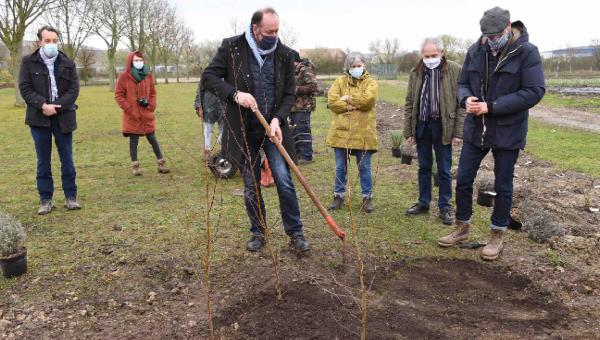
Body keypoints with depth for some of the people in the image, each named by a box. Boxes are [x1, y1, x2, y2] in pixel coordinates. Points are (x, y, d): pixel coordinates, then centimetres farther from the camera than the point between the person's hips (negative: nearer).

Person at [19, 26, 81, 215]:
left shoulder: (68, 63, 3)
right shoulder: (28, 62, 2)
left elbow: (74, 89, -3)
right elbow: (25, 88, -3)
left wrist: (56, 107, -14)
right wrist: (43, 105, -17)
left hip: (63, 117, 0)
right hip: (39, 118, 0)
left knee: (67, 159, 6)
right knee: (43, 161, 7)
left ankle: (71, 197, 16)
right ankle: (45, 200, 15)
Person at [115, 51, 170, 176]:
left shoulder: (148, 75, 6)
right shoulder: (124, 76, -4)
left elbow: (153, 93, 13)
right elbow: (118, 95, -3)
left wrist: (151, 106, -2)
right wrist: (128, 109, -11)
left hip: (147, 114, 2)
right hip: (132, 115, -2)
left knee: (152, 139, 5)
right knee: (133, 141, 5)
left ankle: (161, 163, 14)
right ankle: (135, 165, 16)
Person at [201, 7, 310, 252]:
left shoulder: (285, 54, -2)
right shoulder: (232, 47, -6)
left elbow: (289, 94, 1)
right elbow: (208, 77, -7)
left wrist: (277, 119, -15)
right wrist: (235, 94, -23)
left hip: (273, 128, 0)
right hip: (243, 130, 0)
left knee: (284, 181, -5)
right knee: (251, 186, 9)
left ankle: (295, 234, 9)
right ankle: (258, 233, 25)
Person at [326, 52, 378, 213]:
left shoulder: (370, 82, 4)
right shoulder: (340, 81, 8)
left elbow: (367, 100, -16)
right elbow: (332, 101, -7)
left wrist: (347, 99, -8)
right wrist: (354, 105, -14)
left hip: (363, 133, -2)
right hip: (341, 132, 2)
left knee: (364, 167, 7)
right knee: (340, 167, 10)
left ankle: (367, 197, 20)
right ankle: (339, 196, 24)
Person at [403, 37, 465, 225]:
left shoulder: (455, 71, -6)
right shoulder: (416, 72, 5)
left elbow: (461, 104, -6)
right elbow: (409, 103, 7)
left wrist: (458, 132, -11)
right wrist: (408, 131, 3)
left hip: (442, 127, -3)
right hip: (421, 125, 3)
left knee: (444, 170, 6)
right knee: (424, 167, 14)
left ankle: (444, 207, 18)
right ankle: (423, 202, 27)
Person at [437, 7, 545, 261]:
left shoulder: (526, 52, -12)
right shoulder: (475, 51, 2)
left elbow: (534, 92, -18)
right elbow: (463, 83, 10)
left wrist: (492, 107, -23)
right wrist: (466, 99, -15)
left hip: (507, 132, -4)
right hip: (475, 129, 4)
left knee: (502, 187, 8)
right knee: (463, 181, 9)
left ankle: (497, 237, 25)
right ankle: (462, 230, 27)